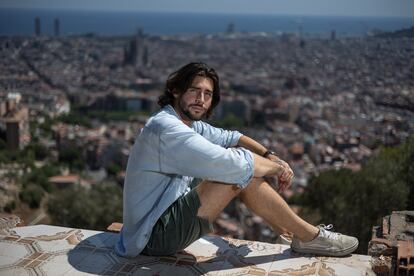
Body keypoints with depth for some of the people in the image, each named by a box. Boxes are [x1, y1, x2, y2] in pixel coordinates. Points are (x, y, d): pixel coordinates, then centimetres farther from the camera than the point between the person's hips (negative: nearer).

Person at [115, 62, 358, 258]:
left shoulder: (190, 123, 8)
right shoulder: (166, 128, -23)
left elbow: (230, 137, 19)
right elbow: (231, 164, -30)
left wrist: (270, 156, 1)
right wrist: (277, 168, -13)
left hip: (166, 219, 10)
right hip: (156, 235, -10)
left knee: (243, 169, 9)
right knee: (242, 171, -18)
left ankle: (292, 233, 16)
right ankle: (309, 236, -5)